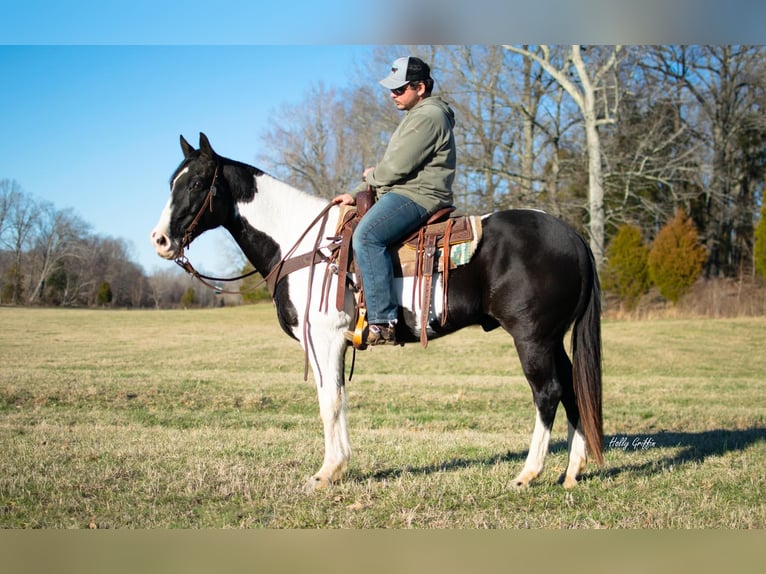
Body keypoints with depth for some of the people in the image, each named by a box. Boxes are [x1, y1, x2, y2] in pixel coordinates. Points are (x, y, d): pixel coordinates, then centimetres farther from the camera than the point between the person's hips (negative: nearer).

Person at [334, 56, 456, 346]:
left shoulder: (428, 116, -10)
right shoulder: (416, 116, 25)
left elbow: (398, 166, -19)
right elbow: (391, 164, 26)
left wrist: (371, 176, 2)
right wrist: (356, 194, 16)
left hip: (418, 196, -12)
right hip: (401, 194, 12)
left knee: (366, 236, -33)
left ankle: (383, 323, -38)